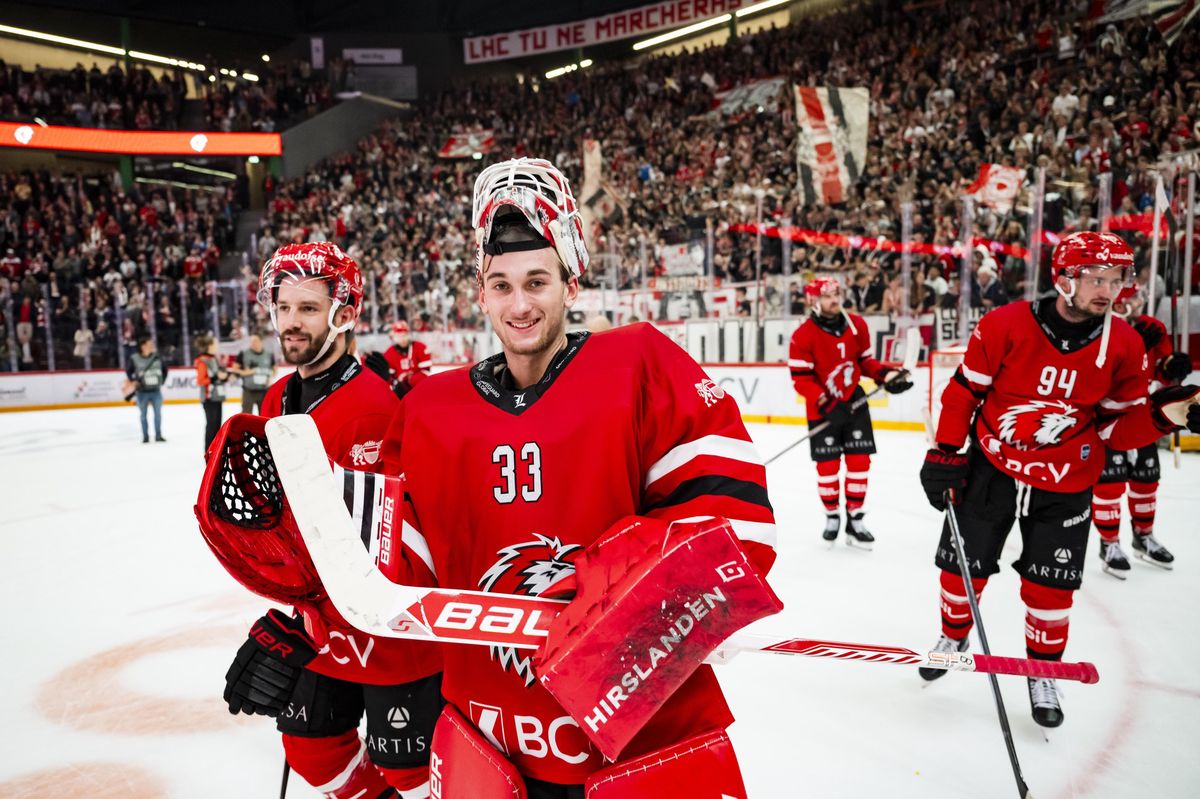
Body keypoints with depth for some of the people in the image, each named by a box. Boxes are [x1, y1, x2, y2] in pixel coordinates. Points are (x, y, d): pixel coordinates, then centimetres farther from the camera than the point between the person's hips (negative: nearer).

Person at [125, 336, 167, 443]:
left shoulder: (157, 357, -3)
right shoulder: (135, 359, -9)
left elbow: (164, 369, 12)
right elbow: (128, 371, 6)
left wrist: (161, 381, 8)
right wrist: (133, 381, -5)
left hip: (156, 391, 2)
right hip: (142, 392, -2)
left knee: (158, 413, 5)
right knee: (143, 414, 7)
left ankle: (158, 435, 17)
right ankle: (145, 436, 17)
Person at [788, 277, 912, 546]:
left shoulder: (857, 325, -1)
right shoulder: (803, 336, -15)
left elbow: (864, 360, 12)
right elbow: (800, 379, -16)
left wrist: (886, 374, -5)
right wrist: (827, 403, -26)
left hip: (854, 401, 4)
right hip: (822, 408, -4)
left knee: (859, 460, 2)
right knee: (828, 464, 1)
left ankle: (854, 519, 13)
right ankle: (832, 516, 22)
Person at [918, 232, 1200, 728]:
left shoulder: (1124, 345, -7)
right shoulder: (1006, 325, -16)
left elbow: (1117, 428, -1)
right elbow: (964, 390, -6)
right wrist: (944, 455, -7)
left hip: (1065, 487, 1)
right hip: (991, 468, -1)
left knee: (1051, 587, 5)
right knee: (962, 565, 8)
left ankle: (1044, 673, 28)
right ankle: (953, 638, 37)